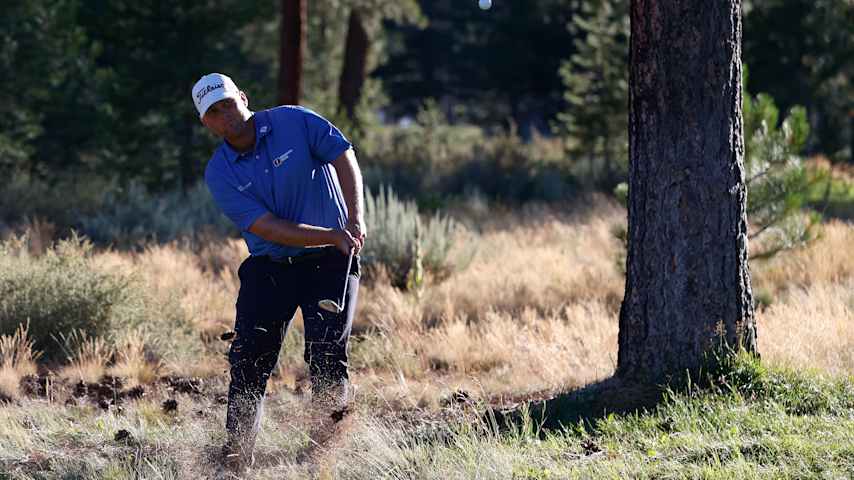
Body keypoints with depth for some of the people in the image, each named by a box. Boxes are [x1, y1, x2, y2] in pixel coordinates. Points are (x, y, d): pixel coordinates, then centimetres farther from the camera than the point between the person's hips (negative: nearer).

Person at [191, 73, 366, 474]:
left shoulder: (295, 122, -7)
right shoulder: (219, 174, -6)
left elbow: (344, 158, -9)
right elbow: (268, 228, -14)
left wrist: (355, 219, -25)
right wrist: (331, 237, -25)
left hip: (329, 262, -2)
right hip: (268, 267, 2)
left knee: (326, 355, -14)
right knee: (248, 361, -5)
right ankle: (236, 458, 4)